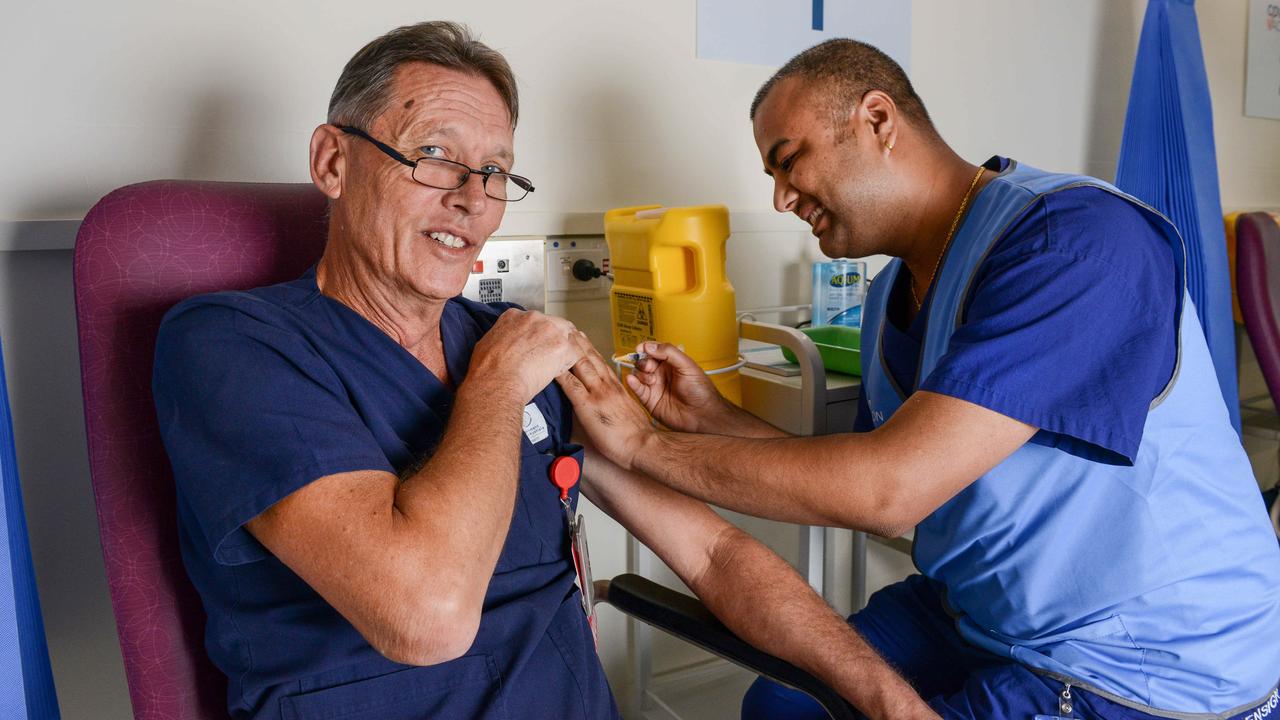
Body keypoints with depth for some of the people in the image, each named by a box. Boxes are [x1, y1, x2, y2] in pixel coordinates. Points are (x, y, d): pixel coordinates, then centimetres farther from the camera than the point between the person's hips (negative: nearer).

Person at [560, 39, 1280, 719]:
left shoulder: (1076, 235, -24)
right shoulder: (893, 297, 3)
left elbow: (891, 487, -32)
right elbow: (883, 501, 6)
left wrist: (647, 443, -23)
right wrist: (715, 418, -3)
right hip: (973, 617, 7)